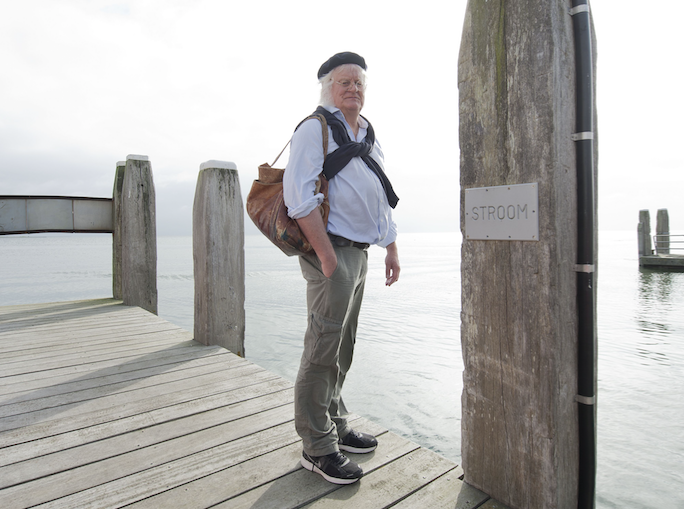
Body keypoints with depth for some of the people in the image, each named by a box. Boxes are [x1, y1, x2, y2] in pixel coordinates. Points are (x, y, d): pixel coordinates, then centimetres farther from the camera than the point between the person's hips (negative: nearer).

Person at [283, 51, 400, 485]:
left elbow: (383, 198, 24)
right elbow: (299, 195, -16)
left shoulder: (370, 135, 20)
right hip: (332, 251, -8)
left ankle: (336, 426, 30)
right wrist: (327, 255, -21)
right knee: (324, 349, -4)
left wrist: (392, 247, 19)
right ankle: (318, 447, 9)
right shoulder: (315, 128, -4)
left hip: (359, 252, 9)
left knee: (343, 348, 15)